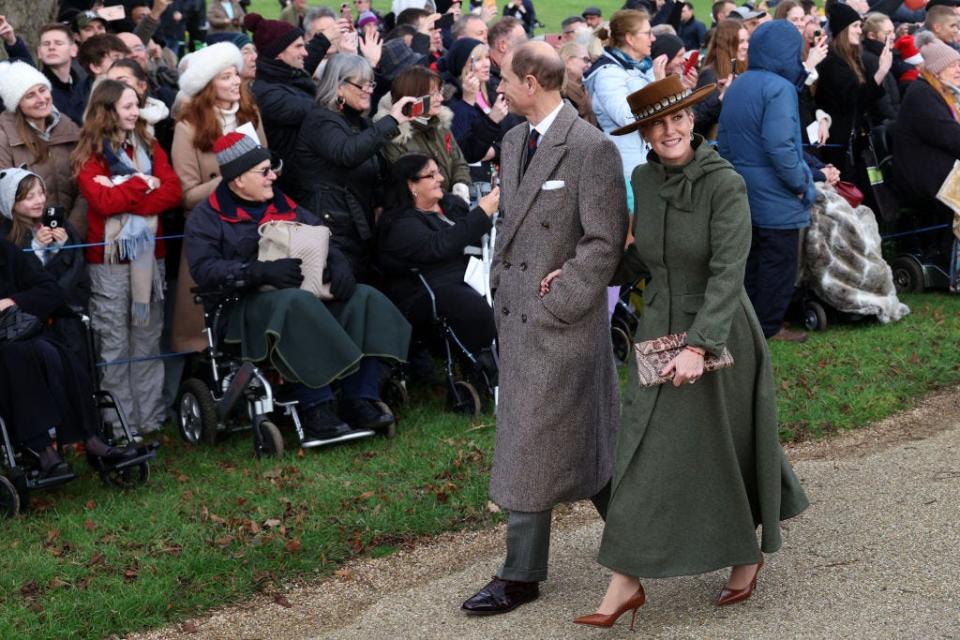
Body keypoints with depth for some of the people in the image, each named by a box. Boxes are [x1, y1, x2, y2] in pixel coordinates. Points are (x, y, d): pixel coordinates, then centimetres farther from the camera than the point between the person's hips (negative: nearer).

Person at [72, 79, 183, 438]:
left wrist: (124, 196, -12)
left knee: (148, 339, 8)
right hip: (109, 258, -4)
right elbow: (102, 201, -16)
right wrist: (144, 184, -8)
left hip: (149, 253, 5)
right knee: (115, 344, -2)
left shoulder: (149, 147, 13)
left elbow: (173, 192, -1)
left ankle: (152, 418, 14)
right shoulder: (89, 155, -1)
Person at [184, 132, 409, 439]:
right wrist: (262, 271, -23)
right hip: (246, 305, -6)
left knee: (364, 299, -16)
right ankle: (315, 413, -40)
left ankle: (360, 402, -23)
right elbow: (203, 269, -12)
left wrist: (339, 265, -4)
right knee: (296, 304, -39)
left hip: (306, 292, 7)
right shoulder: (207, 216, 3)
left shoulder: (282, 205, 23)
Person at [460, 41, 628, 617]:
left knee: (532, 445, -3)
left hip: (563, 316, -8)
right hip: (517, 312, 8)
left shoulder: (592, 149, -16)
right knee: (586, 435, 17)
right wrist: (503, 283, 6)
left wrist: (554, 305, -16)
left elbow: (605, 243, -16)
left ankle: (521, 576, 7)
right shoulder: (515, 141, 10)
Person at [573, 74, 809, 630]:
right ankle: (626, 584, 4)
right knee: (647, 454, 2)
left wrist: (699, 347, -30)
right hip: (661, 329, 5)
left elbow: (728, 273, -23)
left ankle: (749, 552, 35)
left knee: (725, 452, 10)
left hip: (719, 335, -5)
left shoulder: (725, 183, -17)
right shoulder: (645, 179, 1)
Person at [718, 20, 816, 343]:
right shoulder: (779, 87, -18)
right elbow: (780, 146, -25)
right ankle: (769, 327, 9)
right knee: (778, 263, 3)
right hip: (776, 196, -8)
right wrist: (802, 184, -14)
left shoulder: (736, 87, 10)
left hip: (743, 193, 8)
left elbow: (723, 141, 14)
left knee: (751, 259, 17)